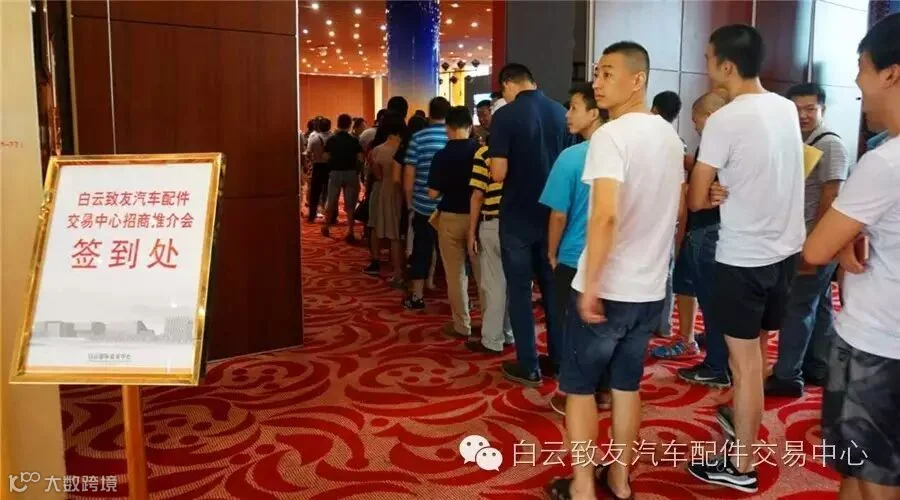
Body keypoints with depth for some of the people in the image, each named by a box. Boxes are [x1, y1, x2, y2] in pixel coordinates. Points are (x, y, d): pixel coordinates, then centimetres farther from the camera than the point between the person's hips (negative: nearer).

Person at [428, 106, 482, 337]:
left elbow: (433, 193, -10)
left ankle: (462, 326, 14)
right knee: (483, 272, 14)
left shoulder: (442, 155, -11)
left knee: (456, 274, 8)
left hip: (451, 217, -2)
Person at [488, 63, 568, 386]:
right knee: (553, 286, 14)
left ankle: (528, 366, 10)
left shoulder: (505, 116, -12)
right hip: (553, 214, 5)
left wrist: (515, 167, 5)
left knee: (519, 289, 5)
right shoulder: (561, 112, 3)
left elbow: (498, 174, -16)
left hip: (518, 216, -5)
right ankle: (558, 359, 22)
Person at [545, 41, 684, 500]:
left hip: (607, 288, -7)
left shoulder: (611, 135, -17)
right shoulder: (670, 136, 9)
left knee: (579, 386, 9)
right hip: (651, 288, 7)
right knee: (626, 383, 18)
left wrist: (590, 285, -24)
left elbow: (605, 215, -28)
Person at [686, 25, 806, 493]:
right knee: (755, 349, 23)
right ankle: (743, 419, 43)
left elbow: (696, 199, -13)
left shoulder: (725, 120, -18)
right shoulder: (787, 108, 5)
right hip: (785, 248, 8)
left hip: (744, 255, -7)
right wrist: (729, 190, -3)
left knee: (745, 359, 2)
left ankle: (740, 466, 14)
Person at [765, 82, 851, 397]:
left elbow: (830, 199, -18)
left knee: (798, 307, -5)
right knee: (818, 305, 14)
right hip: (805, 240, 9)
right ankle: (817, 368, 24)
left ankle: (787, 376, 1)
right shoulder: (800, 144, 13)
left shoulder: (830, 145, -13)